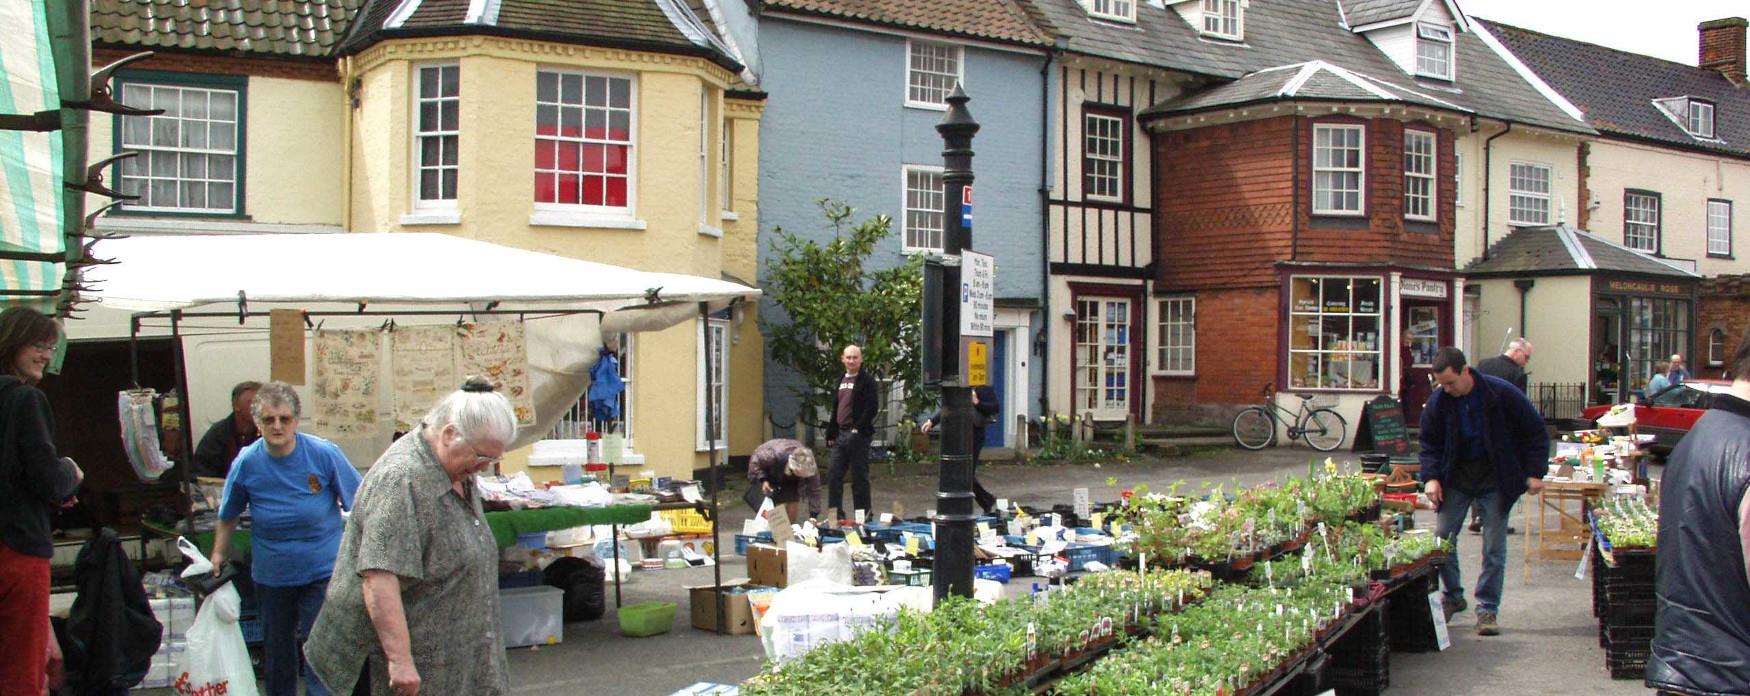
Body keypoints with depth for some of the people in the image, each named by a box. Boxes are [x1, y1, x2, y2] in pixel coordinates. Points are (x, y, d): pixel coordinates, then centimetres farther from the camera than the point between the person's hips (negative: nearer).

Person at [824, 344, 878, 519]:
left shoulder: (867, 381, -6)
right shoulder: (841, 380, 17)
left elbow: (872, 407, -14)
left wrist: (859, 428, -16)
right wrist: (831, 434, 17)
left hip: (858, 436, -7)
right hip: (841, 435, 7)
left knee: (859, 478, -2)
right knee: (834, 476, 7)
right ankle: (835, 515, 14)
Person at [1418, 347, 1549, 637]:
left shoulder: (1501, 393, -16)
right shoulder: (1438, 401, -7)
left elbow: (1535, 432, -5)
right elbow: (1430, 444, 5)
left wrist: (1535, 472, -11)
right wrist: (1431, 477, -10)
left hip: (1496, 477, -3)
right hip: (1457, 476, 3)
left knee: (1494, 545, -2)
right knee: (1442, 536, -1)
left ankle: (1487, 610, 6)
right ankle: (1453, 597, 18)